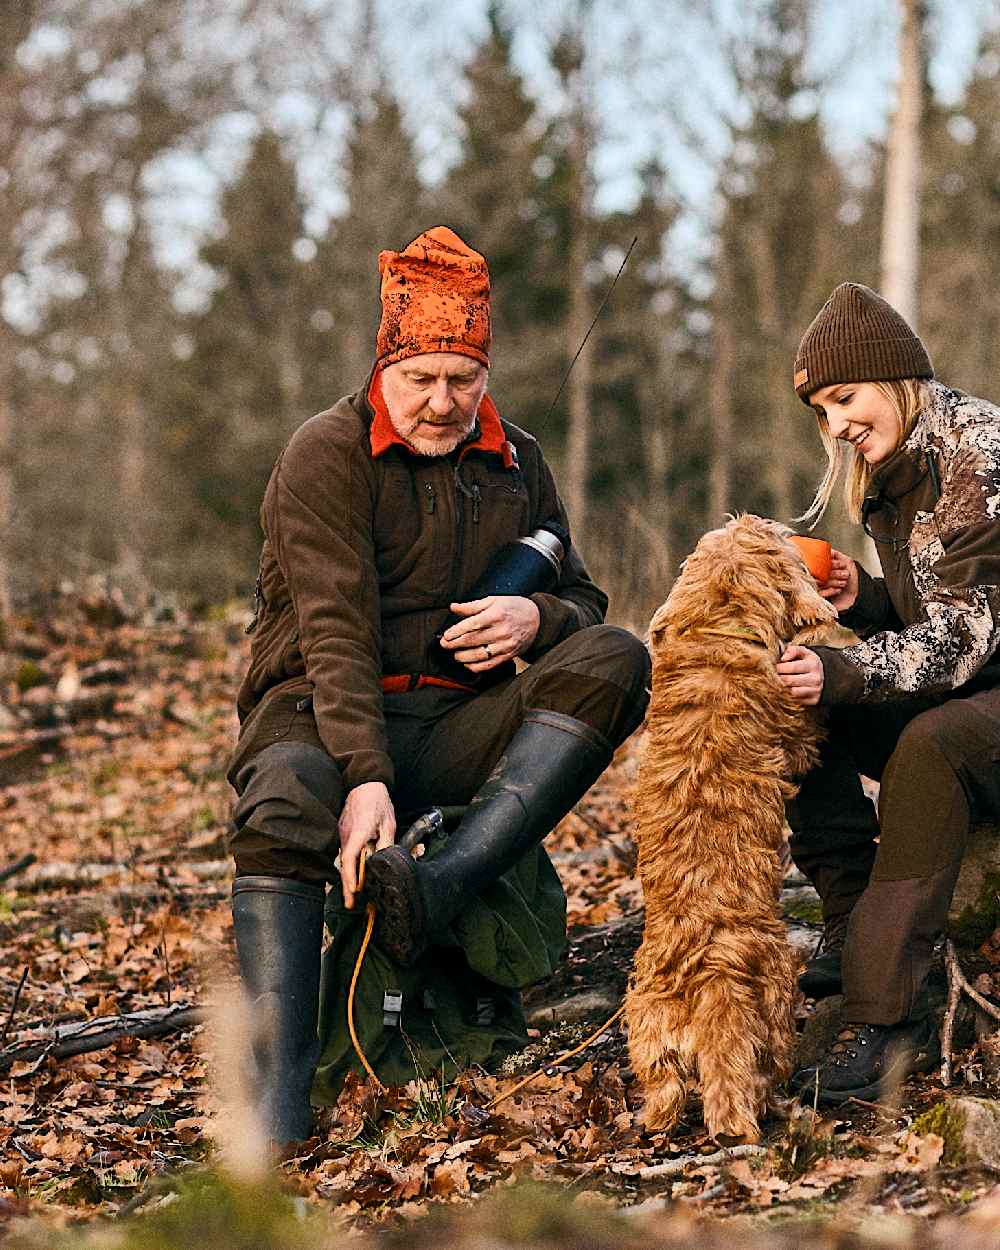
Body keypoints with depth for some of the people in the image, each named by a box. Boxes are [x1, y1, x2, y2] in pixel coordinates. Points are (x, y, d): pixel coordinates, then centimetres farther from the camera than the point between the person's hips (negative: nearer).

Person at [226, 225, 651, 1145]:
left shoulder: (515, 463, 12)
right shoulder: (325, 456, -5)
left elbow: (585, 604, 16)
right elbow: (336, 632, -16)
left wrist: (537, 618, -11)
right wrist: (366, 776, -30)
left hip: (460, 722, 4)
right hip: (323, 714, -4)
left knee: (615, 658, -22)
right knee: (282, 815, -38)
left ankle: (443, 885, -36)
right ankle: (276, 1102, -43)